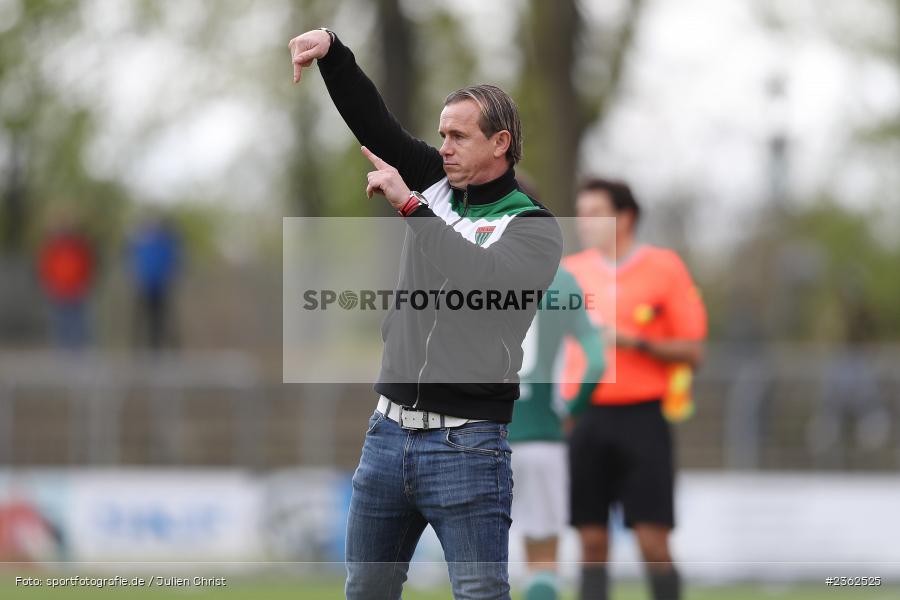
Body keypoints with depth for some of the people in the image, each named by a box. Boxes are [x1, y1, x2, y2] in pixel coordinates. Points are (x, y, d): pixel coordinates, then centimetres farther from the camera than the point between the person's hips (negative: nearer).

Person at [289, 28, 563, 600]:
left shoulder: (533, 226, -5)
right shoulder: (436, 184, 12)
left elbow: (484, 278, -23)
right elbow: (372, 119, 9)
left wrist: (409, 203, -19)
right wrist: (332, 49, -6)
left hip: (467, 446, -6)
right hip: (388, 430, 6)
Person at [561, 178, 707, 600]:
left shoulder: (664, 267, 2)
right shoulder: (571, 272, 11)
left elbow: (692, 352, 0)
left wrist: (637, 343, -14)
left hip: (642, 418, -3)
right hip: (585, 419, 3)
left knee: (652, 541, -7)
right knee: (592, 541, 1)